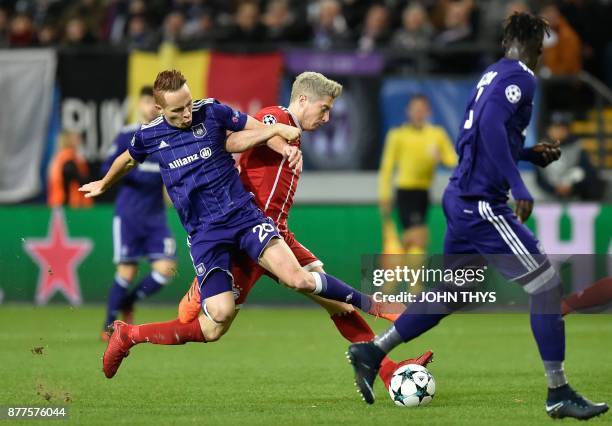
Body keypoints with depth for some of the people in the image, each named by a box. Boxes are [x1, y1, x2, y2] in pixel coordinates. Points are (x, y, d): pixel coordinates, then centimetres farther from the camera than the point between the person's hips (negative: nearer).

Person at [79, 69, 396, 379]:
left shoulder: (212, 111, -3)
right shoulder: (148, 136, 1)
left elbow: (260, 129, 9)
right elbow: (127, 160, 24)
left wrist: (285, 145, -11)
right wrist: (103, 185, 41)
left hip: (243, 214, 1)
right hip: (204, 234, 0)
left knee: (295, 277, -24)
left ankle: (365, 303, -1)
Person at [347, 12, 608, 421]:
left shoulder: (492, 75, 17)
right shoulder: (519, 77, -10)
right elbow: (491, 125, -26)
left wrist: (531, 154, 21)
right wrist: (520, 188, -26)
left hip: (461, 199, 9)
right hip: (482, 204, -9)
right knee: (547, 287, -5)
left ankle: (371, 352, 20)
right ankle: (559, 394, -3)